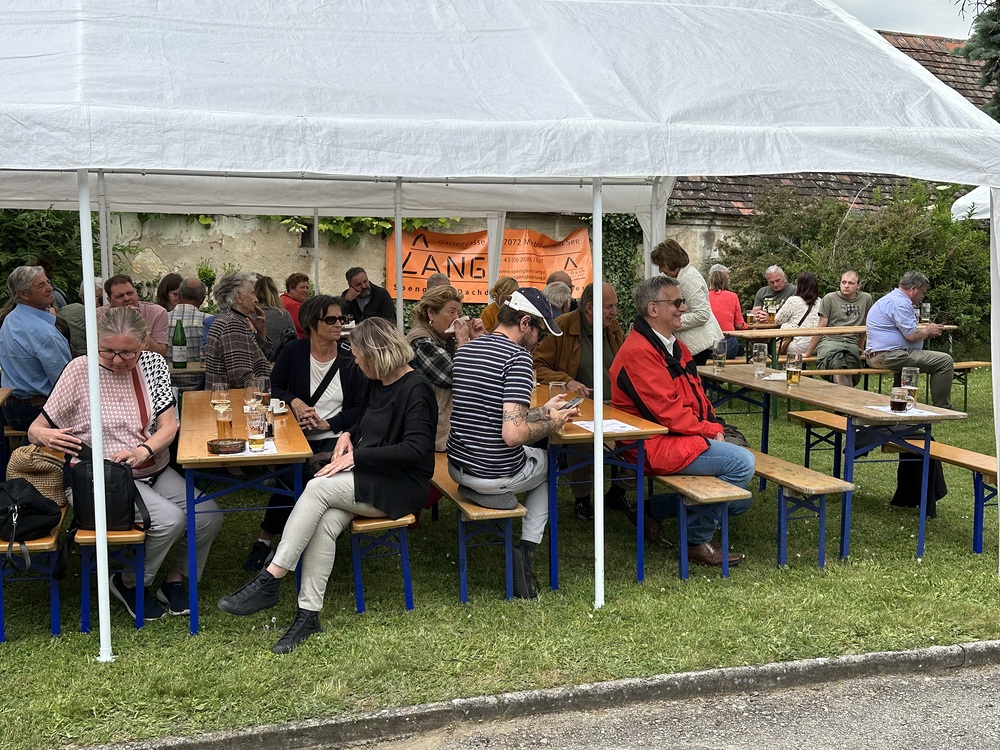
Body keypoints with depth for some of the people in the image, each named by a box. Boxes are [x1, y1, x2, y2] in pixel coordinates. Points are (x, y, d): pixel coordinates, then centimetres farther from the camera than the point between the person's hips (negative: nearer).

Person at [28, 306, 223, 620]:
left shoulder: (153, 363, 0)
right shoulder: (80, 370, -9)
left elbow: (168, 426, -3)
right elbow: (35, 429, -4)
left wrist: (143, 450, -23)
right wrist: (44, 436, -29)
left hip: (156, 471, 5)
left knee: (209, 516, -14)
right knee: (169, 519, -27)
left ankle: (174, 579, 13)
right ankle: (129, 583, 2)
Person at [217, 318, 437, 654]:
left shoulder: (415, 389, -13)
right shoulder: (376, 384, 12)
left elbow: (416, 449, -24)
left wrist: (355, 456, -22)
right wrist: (348, 435, 6)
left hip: (401, 486, -7)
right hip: (368, 478, 7)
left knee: (318, 487, -27)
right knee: (325, 522, -23)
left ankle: (270, 581, -22)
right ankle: (308, 614, -20)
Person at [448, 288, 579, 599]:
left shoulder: (464, 350, 8)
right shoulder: (518, 356, -18)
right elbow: (513, 434, -26)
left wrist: (542, 411, 18)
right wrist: (553, 423, -9)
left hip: (457, 468, 7)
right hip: (497, 476, -7)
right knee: (548, 463, 28)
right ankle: (527, 549, 14)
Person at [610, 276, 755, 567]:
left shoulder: (675, 347, 15)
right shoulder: (639, 352, -17)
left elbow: (698, 395, 18)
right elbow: (668, 412, -21)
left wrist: (715, 427, 0)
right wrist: (710, 430, -12)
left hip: (688, 436, 10)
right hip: (658, 444, -10)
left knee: (739, 504, 6)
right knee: (741, 462, -22)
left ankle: (662, 505, 17)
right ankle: (697, 539, -8)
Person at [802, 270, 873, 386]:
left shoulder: (866, 299, 14)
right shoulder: (829, 298, 7)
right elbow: (820, 328, 8)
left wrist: (860, 350, 34)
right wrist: (808, 353, 6)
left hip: (851, 344, 2)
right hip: (829, 341, -2)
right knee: (839, 367, -35)